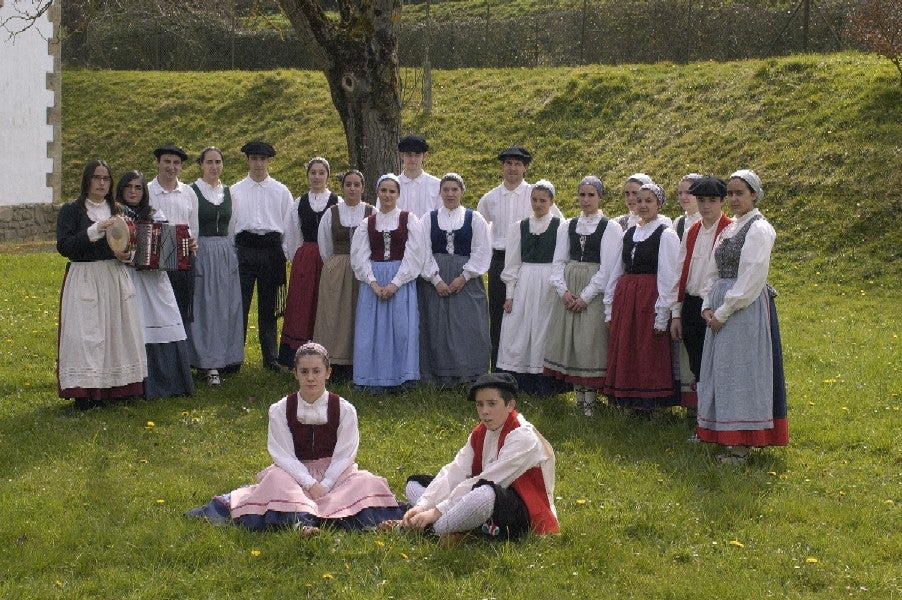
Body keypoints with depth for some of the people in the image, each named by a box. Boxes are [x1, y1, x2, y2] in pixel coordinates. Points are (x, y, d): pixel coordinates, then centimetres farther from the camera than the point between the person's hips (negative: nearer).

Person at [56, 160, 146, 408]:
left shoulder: (118, 211, 14)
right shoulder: (71, 210, 0)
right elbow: (64, 246, -12)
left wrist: (126, 255, -3)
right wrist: (95, 230, -20)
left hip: (116, 278, 5)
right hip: (84, 280, -5)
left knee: (116, 329, 3)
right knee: (84, 333, -8)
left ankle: (113, 387, 10)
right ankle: (84, 391, -6)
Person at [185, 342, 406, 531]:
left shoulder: (345, 410, -4)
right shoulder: (280, 410, -4)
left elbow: (344, 455, -7)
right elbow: (284, 455, -10)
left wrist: (324, 486, -20)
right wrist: (310, 484, -23)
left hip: (334, 473, 1)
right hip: (294, 472, 0)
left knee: (366, 481, -28)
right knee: (275, 477, -33)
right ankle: (300, 521, -57)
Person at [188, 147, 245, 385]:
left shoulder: (229, 192, 12)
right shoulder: (191, 191, -3)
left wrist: (233, 253, 10)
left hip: (226, 253, 5)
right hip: (201, 253, -5)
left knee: (227, 307, 6)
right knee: (204, 307, -3)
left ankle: (226, 357, 16)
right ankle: (210, 363, -1)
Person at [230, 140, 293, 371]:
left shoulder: (281, 191, 10)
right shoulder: (236, 190, 9)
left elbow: (290, 225, 10)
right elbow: (229, 223, 10)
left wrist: (285, 252, 4)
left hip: (272, 250, 1)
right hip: (244, 250, -1)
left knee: (268, 306, 7)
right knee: (240, 303, -4)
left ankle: (271, 357, 13)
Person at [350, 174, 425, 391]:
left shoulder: (409, 219, 3)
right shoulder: (368, 223, 9)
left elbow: (414, 255, -4)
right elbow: (359, 257, 4)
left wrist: (395, 283, -12)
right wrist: (374, 283, -10)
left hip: (401, 281, -2)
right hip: (372, 281, 2)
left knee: (401, 328, -5)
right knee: (373, 329, 0)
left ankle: (399, 377, 3)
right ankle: (375, 379, 6)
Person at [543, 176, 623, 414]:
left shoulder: (610, 227, -3)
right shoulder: (568, 226, 11)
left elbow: (607, 268, -8)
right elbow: (559, 261, 8)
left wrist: (585, 296, -13)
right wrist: (563, 290, -7)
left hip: (595, 292, -5)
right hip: (568, 291, 5)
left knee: (590, 343, -6)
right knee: (568, 340, 5)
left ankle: (590, 401, 0)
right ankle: (579, 395, 15)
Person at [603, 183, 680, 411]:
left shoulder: (666, 234, -5)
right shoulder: (629, 233, 15)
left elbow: (668, 277, -10)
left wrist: (662, 315, -15)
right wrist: (610, 305, 12)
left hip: (650, 298, -7)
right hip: (625, 298, 7)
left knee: (649, 356, -3)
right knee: (625, 354, 8)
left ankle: (650, 405, 4)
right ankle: (630, 404, 16)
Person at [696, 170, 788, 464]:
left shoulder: (759, 229, -9)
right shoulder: (728, 229, 16)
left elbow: (751, 279, -16)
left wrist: (723, 312, -16)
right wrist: (708, 305, 2)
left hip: (746, 307, -9)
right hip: (720, 310, 9)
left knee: (740, 370, -6)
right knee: (721, 371, 10)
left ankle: (742, 445, -1)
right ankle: (730, 437, 18)